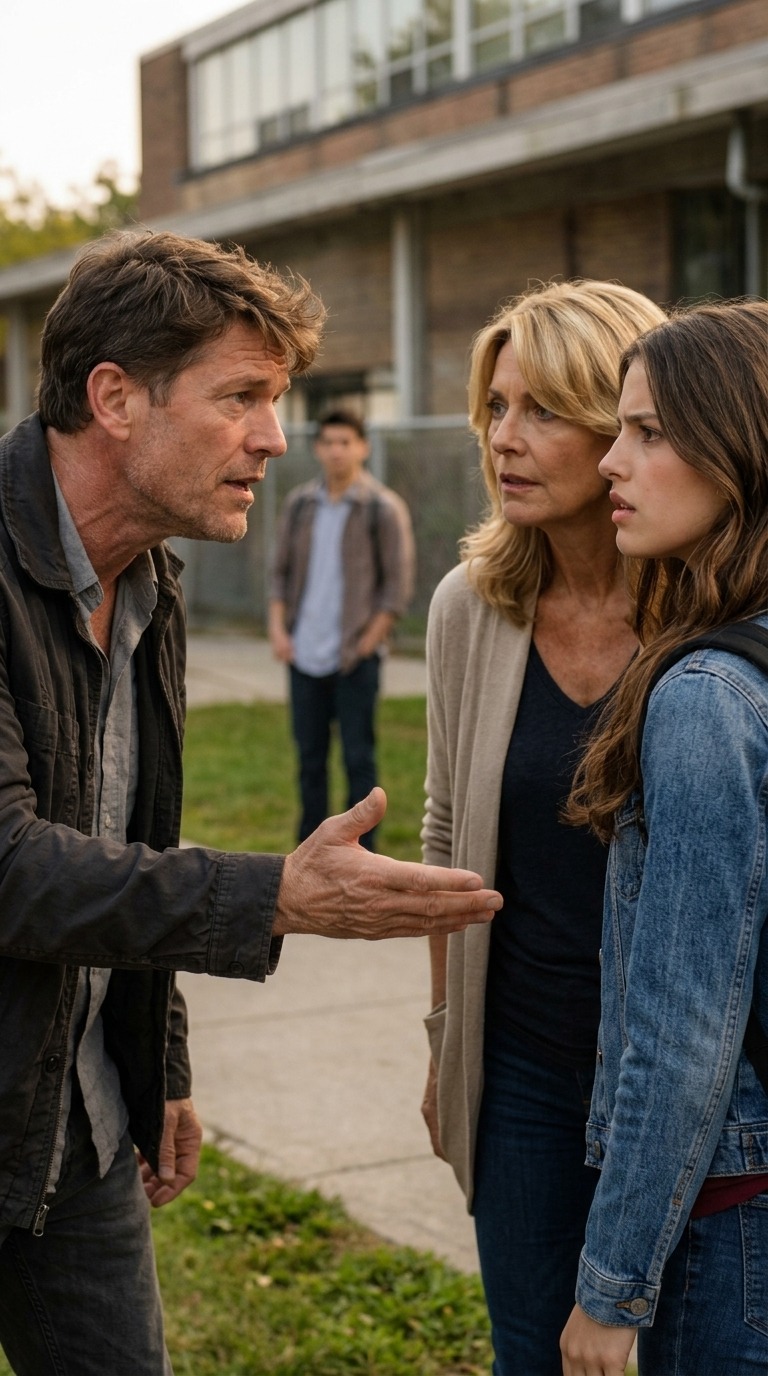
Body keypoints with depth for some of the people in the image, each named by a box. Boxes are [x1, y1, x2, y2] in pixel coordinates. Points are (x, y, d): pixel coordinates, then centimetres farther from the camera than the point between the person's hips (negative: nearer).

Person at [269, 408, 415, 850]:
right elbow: (282, 572, 15)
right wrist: (278, 628, 3)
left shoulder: (384, 508, -5)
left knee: (359, 759, -1)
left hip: (356, 660, -4)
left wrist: (365, 644, -10)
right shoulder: (300, 504, 9)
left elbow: (398, 587, -6)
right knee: (309, 758, 10)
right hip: (304, 655, 4)